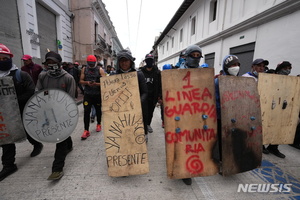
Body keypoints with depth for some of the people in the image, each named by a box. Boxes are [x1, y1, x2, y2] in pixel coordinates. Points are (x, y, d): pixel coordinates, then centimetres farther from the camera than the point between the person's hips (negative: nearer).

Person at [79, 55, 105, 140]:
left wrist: (96, 84, -24)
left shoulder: (100, 70, -1)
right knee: (86, 111, -4)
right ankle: (86, 130, 4)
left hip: (98, 94, -1)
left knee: (98, 110, 13)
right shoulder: (84, 69, 7)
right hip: (87, 94, 1)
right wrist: (87, 83, -15)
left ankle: (98, 124, 36)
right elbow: (81, 81, 5)